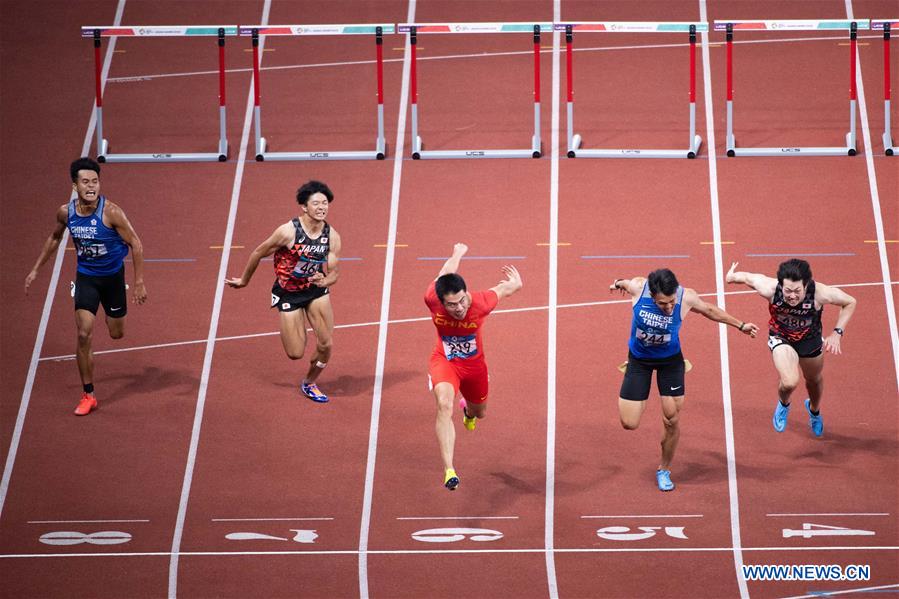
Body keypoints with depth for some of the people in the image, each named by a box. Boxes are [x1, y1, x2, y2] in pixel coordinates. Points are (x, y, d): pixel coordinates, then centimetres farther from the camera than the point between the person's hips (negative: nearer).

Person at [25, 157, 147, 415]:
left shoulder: (111, 212, -25)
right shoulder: (66, 212, -13)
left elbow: (135, 244, -15)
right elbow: (54, 238, 9)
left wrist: (139, 282, -17)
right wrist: (36, 270, 11)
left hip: (113, 276, -1)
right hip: (86, 277, 1)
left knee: (116, 334, 13)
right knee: (84, 335, -10)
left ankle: (112, 312, 54)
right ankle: (88, 395, 1)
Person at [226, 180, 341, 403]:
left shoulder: (332, 236, -12)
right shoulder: (288, 231, -24)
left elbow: (334, 272, -3)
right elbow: (258, 253, -8)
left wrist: (325, 280, -29)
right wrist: (243, 281, 5)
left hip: (316, 290, 3)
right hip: (288, 293, -3)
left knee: (325, 344, -9)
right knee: (295, 354, -3)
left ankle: (309, 383, 21)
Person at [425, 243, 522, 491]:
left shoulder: (480, 303, -35)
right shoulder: (432, 299, -32)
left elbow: (510, 286, -14)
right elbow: (445, 273, -9)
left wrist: (515, 281, 12)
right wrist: (457, 253, 13)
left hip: (474, 363, 2)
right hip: (444, 360, -2)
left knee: (479, 413, 26)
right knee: (444, 403, -32)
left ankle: (468, 410, 68)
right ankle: (449, 471, -37)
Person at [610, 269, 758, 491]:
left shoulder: (686, 298, -27)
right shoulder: (637, 287, -29)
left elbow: (710, 311, -4)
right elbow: (624, 283, -2)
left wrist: (740, 325, 10)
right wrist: (618, 283, 23)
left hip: (670, 360, 0)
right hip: (639, 358, 0)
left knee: (672, 420, -1)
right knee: (629, 424, -5)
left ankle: (664, 470, 24)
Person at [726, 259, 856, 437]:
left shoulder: (820, 293, -36)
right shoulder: (770, 289, -37)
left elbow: (850, 302, -18)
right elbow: (747, 277, -17)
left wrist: (837, 333, -25)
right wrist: (732, 276, 1)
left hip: (810, 339, 2)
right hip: (781, 338, -2)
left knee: (815, 380, 25)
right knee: (790, 382, -25)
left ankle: (814, 410, 62)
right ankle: (783, 405, 14)